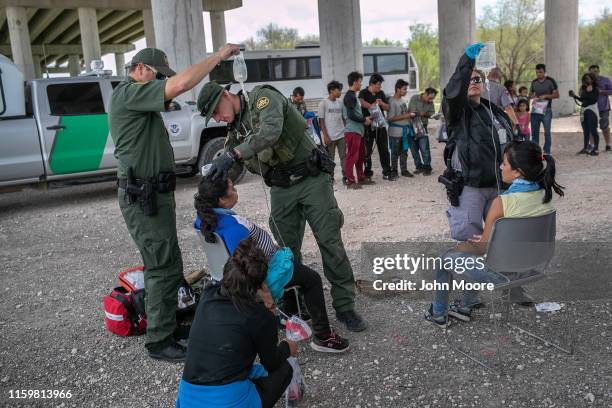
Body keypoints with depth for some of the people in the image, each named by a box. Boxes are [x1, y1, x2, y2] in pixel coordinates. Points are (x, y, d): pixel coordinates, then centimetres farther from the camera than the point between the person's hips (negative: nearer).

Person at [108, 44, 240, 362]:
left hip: (154, 194, 11)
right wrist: (218, 55, -19)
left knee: (161, 265, 18)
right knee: (165, 267, -7)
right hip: (144, 196, -11)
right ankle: (160, 341, 3)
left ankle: (165, 321, 30)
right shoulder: (128, 93, -15)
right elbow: (181, 84, -27)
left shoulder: (137, 99, 19)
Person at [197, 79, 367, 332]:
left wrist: (233, 154, -39)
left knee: (330, 243, -5)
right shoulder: (234, 129, 12)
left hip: (311, 179, -6)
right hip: (281, 189, 7)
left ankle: (345, 306, 3)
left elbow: (271, 131, -31)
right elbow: (226, 169, 12)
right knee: (287, 250, 5)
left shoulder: (263, 97, -10)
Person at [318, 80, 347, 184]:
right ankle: (330, 178, 12)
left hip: (341, 135, 4)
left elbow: (343, 118, 15)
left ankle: (345, 176, 6)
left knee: (344, 156, 2)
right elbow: (321, 121, -5)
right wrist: (325, 136, -10)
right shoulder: (323, 103, -4)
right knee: (330, 158, 3)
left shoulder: (340, 102, 11)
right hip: (330, 136, -4)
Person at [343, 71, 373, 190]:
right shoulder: (349, 96, -13)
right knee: (352, 156, -7)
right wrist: (364, 120, -10)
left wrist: (365, 118, 15)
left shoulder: (353, 95, 18)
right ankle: (350, 181, -4)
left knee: (361, 155, 15)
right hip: (352, 131, -10)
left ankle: (361, 177, 24)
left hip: (358, 130, 10)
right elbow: (351, 115, -21)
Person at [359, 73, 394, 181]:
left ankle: (387, 173, 12)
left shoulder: (381, 93, 12)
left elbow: (387, 107, 13)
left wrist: (381, 103, -6)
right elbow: (362, 102, -26)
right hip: (368, 126, -4)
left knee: (384, 149, 6)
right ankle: (367, 173, 12)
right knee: (367, 150, 3)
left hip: (380, 125, 5)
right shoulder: (364, 93, -4)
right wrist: (371, 106, -39)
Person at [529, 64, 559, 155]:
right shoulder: (534, 82, 11)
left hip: (546, 109, -4)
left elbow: (556, 95, -4)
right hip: (535, 109, 4)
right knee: (534, 131, 6)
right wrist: (532, 97, -3)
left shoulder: (551, 81, -2)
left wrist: (545, 96, -18)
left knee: (547, 132, -2)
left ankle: (546, 151, 3)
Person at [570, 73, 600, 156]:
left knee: (593, 130, -5)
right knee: (585, 130, 12)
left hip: (592, 110, -7)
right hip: (583, 110, 7)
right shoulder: (583, 89, 11)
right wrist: (575, 96, 14)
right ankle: (585, 148, 20)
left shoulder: (595, 89, -7)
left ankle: (596, 149, 1)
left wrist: (589, 92, -19)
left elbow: (595, 99, -18)